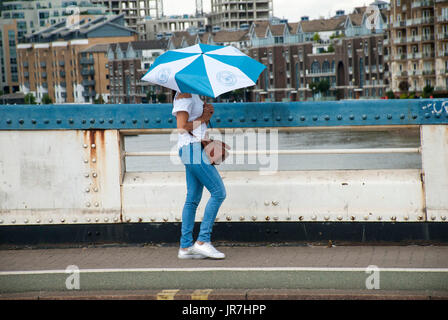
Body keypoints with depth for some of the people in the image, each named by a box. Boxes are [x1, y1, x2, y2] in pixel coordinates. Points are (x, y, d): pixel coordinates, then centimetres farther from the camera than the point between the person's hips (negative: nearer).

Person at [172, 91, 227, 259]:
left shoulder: (194, 95, 20)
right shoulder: (184, 95, -10)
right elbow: (182, 127, -18)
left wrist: (207, 112, 4)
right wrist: (202, 118, -7)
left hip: (196, 151, 10)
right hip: (192, 149, -10)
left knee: (193, 199, 8)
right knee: (219, 192, -10)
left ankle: (185, 247, 9)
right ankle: (203, 240, -9)